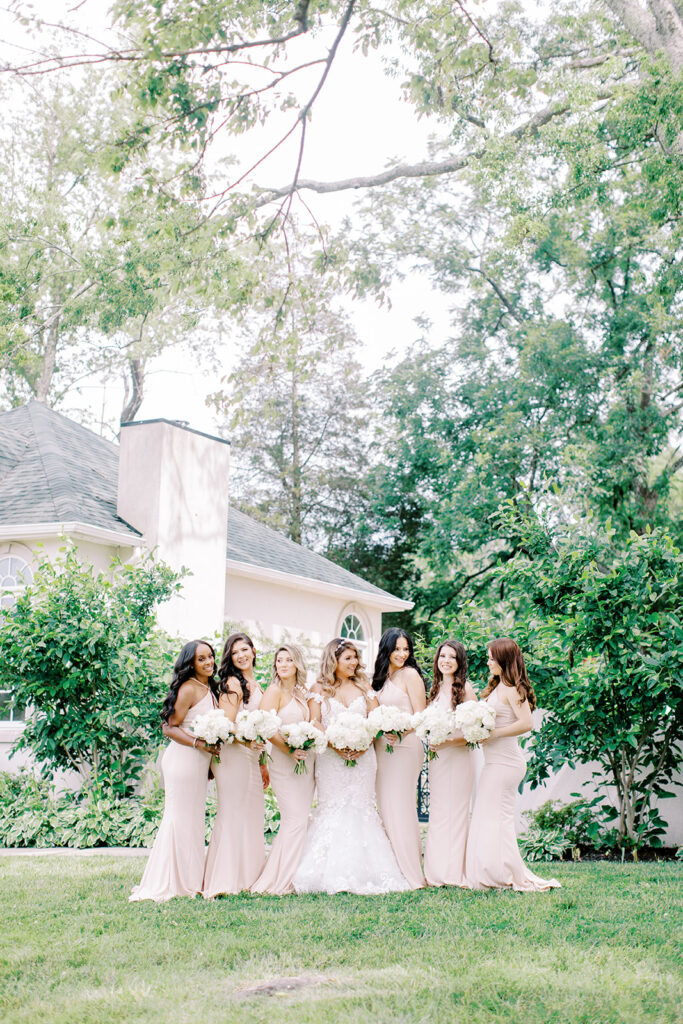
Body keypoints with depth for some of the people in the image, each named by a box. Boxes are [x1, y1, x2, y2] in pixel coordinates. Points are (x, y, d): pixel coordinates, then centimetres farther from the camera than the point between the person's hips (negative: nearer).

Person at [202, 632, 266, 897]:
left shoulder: (254, 684, 18)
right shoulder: (233, 683, -8)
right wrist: (247, 741, -28)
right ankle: (225, 879, -7)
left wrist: (263, 759, 23)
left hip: (251, 756, 9)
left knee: (252, 813, 11)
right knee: (232, 813, -8)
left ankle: (248, 875, 18)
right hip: (233, 755, -9)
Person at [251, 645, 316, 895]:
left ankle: (291, 878, 13)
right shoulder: (274, 691, -7)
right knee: (296, 820, -9)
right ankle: (280, 881, -2)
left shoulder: (303, 692, 14)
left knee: (300, 820, 6)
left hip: (306, 759, 7)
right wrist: (290, 750, -20)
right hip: (284, 761, -7)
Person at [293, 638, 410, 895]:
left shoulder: (363, 686, 11)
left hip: (362, 756, 2)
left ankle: (361, 872, 1)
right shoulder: (320, 689, 4)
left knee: (360, 807, -2)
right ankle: (333, 875, -2)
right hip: (331, 757, -2)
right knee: (332, 809, -6)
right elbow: (314, 725, -3)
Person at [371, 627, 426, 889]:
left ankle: (411, 873, -3)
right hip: (381, 747, 7)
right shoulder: (380, 677, 17)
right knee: (385, 807, 7)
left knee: (400, 807, -8)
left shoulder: (409, 674, -4)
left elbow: (421, 716, -8)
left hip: (404, 747, -7)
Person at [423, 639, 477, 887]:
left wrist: (449, 741, -19)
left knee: (456, 809, -3)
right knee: (437, 811, 6)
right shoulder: (435, 688, 14)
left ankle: (456, 871, 3)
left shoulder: (465, 688, -5)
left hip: (458, 754, -6)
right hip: (436, 755, 6)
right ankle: (437, 871, 12)